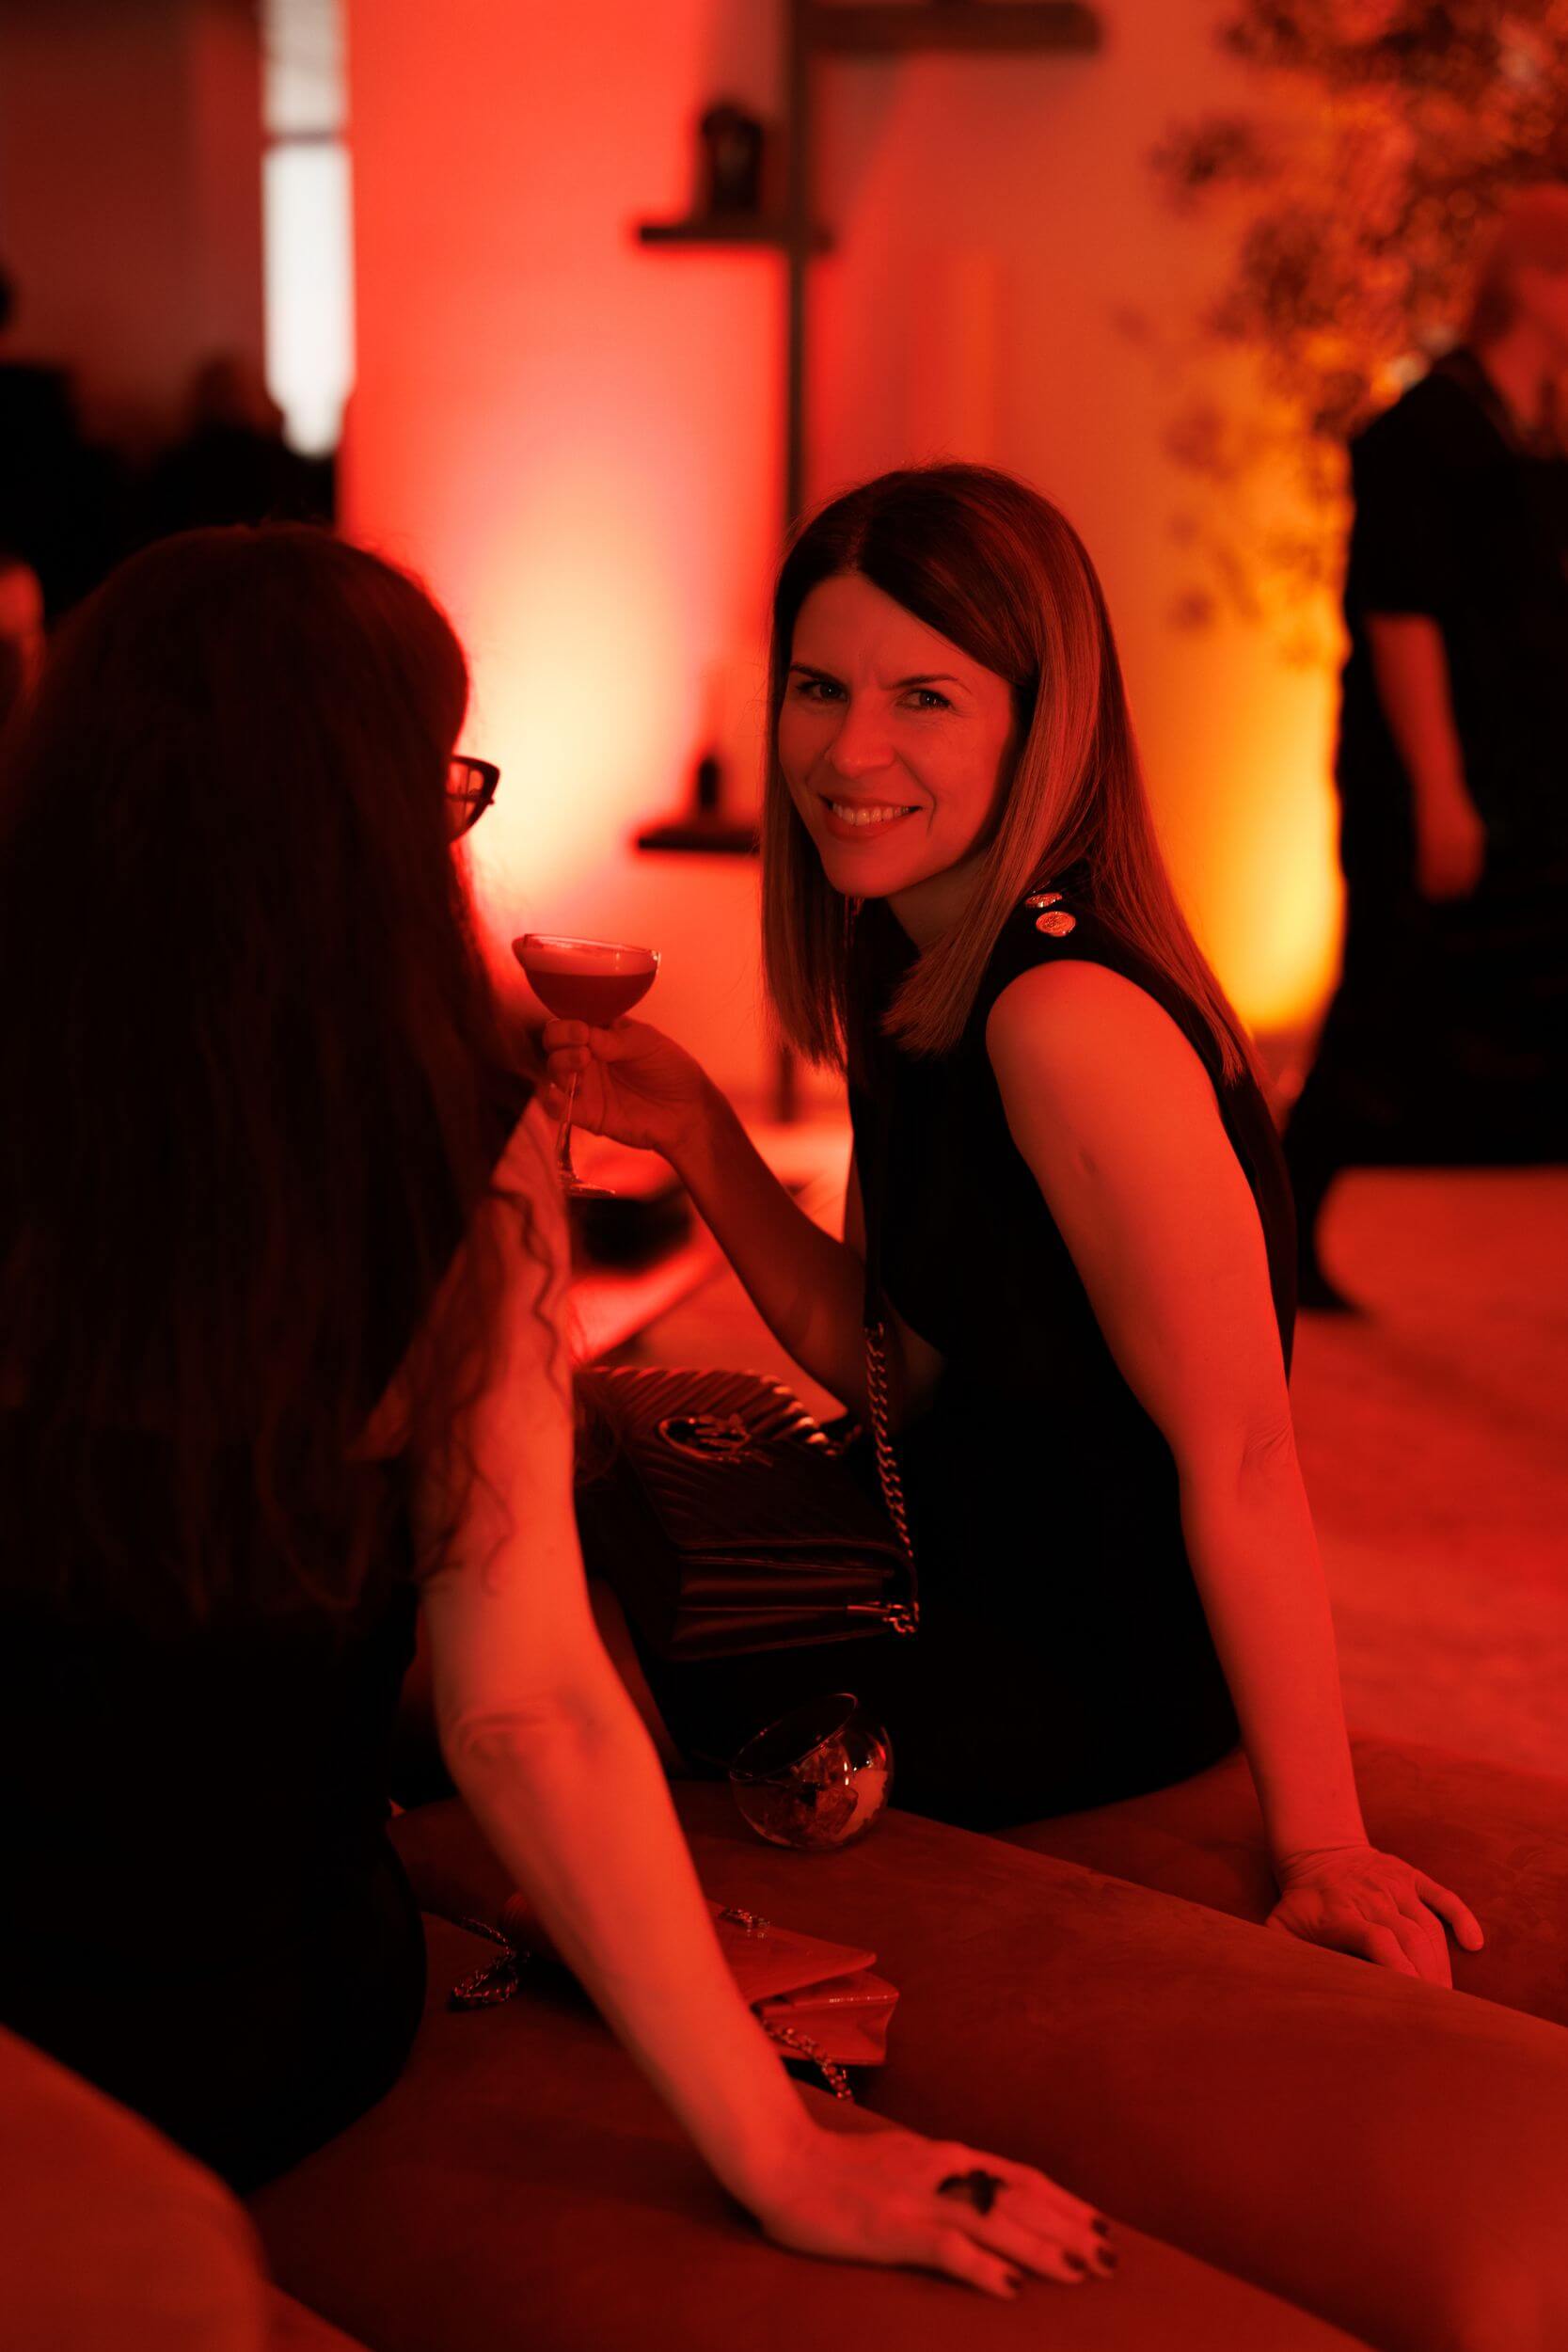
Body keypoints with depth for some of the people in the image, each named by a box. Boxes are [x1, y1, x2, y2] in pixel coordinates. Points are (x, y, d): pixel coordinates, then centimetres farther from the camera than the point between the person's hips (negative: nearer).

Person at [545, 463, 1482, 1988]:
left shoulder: (1071, 1018, -28)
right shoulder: (909, 965, 1)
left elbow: (1240, 1460, -25)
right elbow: (890, 1368, 5)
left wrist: (1320, 1844, -22)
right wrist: (693, 1128, -5)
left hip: (1097, 1668, -9)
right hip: (965, 1551, 9)